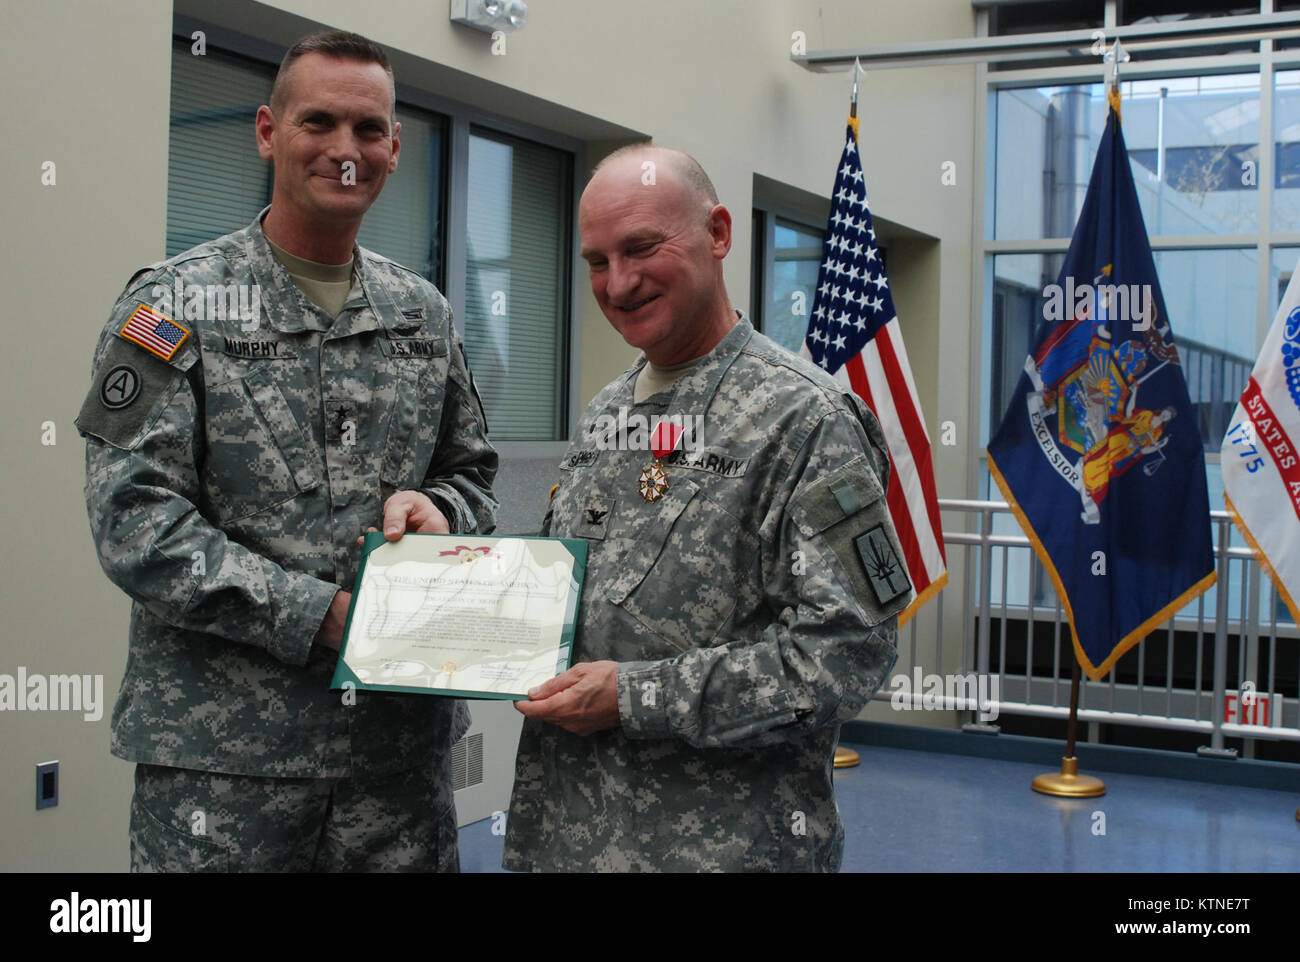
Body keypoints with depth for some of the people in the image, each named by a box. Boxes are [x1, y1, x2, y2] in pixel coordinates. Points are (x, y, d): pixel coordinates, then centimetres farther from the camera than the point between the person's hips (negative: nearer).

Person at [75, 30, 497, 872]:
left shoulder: (424, 313, 11)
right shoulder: (174, 304, -3)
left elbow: (474, 474, 18)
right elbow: (134, 521, -11)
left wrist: (437, 507, -6)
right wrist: (318, 615, -18)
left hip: (405, 737, 4)